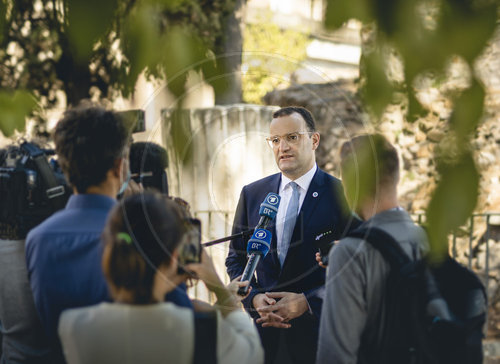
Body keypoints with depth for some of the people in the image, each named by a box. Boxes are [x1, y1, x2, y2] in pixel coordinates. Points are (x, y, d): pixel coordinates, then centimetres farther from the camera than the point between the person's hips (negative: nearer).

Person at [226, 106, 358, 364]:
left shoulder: (341, 195, -6)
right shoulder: (252, 194, 8)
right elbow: (236, 260, 12)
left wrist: (306, 302, -16)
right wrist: (255, 299, -6)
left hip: (318, 331, -3)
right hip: (262, 329, 3)